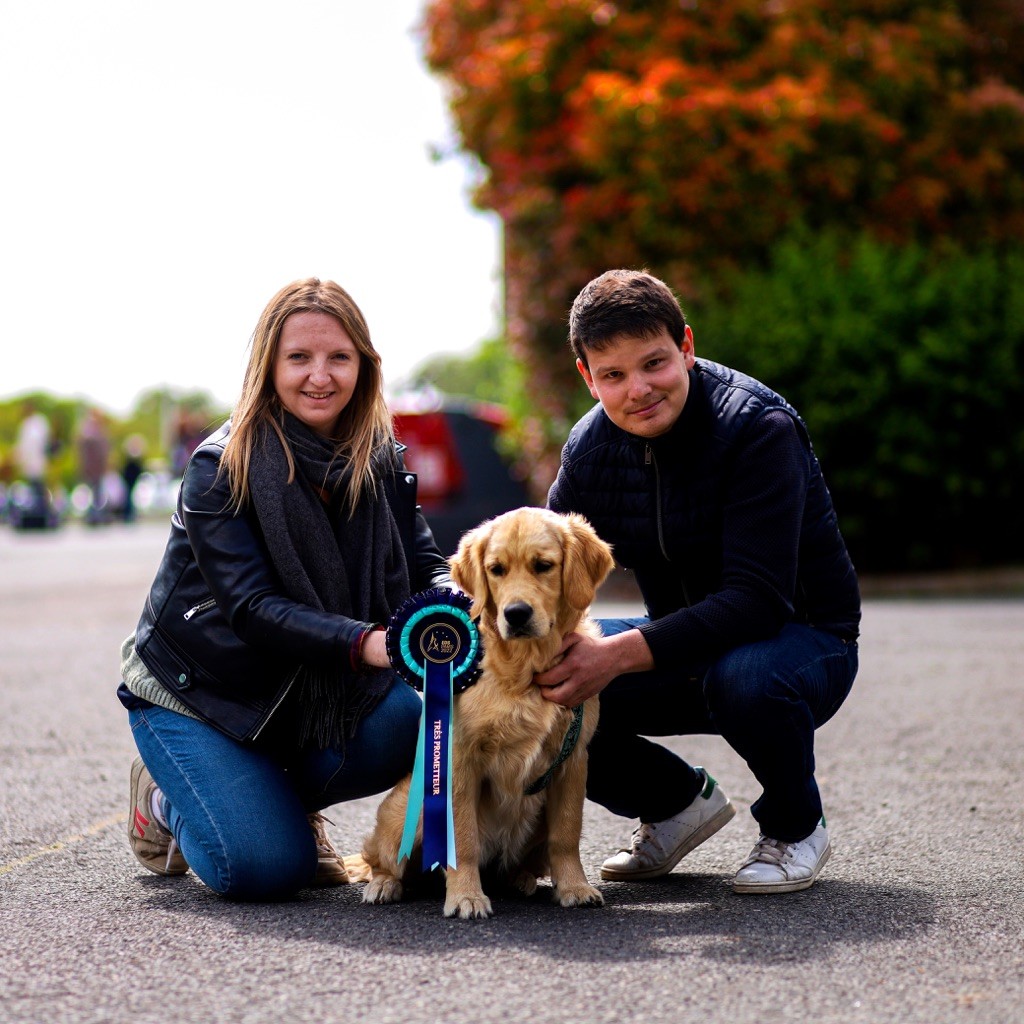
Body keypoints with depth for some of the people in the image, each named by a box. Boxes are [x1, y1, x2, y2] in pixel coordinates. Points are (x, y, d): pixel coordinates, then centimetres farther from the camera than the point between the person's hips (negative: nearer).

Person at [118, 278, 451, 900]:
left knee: (405, 726, -26)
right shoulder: (222, 467, -20)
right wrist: (367, 643, -45)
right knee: (267, 867, -23)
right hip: (197, 690, -5)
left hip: (315, 688, 5)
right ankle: (167, 802, 11)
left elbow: (427, 565, -10)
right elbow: (252, 609, -29)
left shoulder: (380, 462, -4)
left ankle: (278, 800, 4)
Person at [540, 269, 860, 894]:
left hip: (804, 638, -5)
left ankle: (795, 826, -7)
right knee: (540, 690, -17)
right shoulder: (590, 449, -4)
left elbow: (758, 597, -32)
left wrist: (621, 654, -42)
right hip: (683, 644, 6)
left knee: (743, 676, -40)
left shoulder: (759, 428, -24)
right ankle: (679, 802, 10)